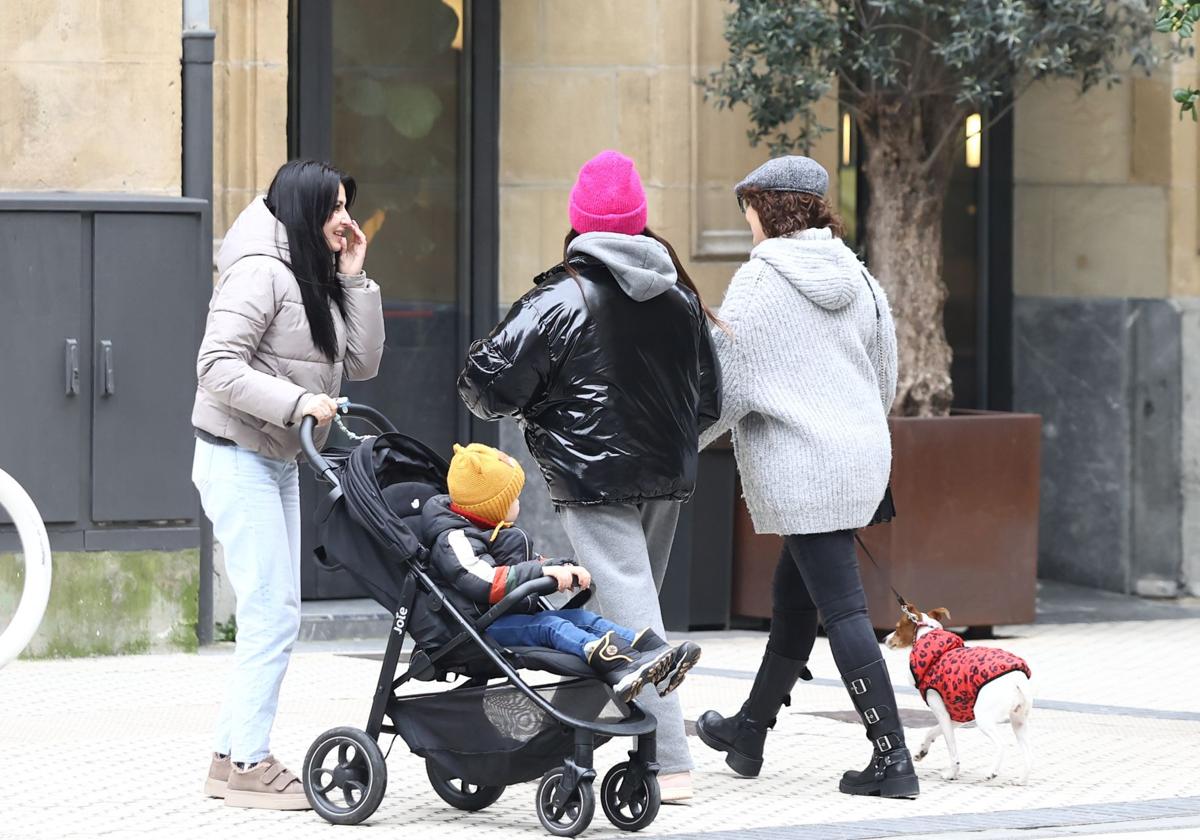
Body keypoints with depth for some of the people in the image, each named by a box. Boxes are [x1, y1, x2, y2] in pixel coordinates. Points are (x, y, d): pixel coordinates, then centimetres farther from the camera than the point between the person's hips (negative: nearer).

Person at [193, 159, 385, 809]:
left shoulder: (316, 280, 15)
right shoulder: (261, 271, -15)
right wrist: (296, 402, -29)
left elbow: (362, 363, 8)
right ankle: (248, 765, -7)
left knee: (273, 616, 10)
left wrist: (353, 278, 2)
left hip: (279, 463, 10)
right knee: (272, 614, -11)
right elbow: (217, 365, -22)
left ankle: (231, 756, 16)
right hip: (238, 458, -10)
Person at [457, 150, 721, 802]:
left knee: (630, 613, -9)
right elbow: (709, 399, 18)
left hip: (594, 479, -6)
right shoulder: (680, 298, 9)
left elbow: (488, 386, -12)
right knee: (638, 601, 18)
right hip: (666, 478, 7)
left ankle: (670, 765, -15)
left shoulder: (560, 300, -12)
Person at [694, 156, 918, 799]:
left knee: (842, 609, -8)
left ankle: (892, 758, -11)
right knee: (793, 597, 20)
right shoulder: (857, 278, 10)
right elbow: (886, 377, 18)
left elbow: (729, 383, -10)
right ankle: (750, 731, 35)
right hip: (862, 457, 8)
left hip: (799, 466, -8)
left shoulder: (759, 282, -10)